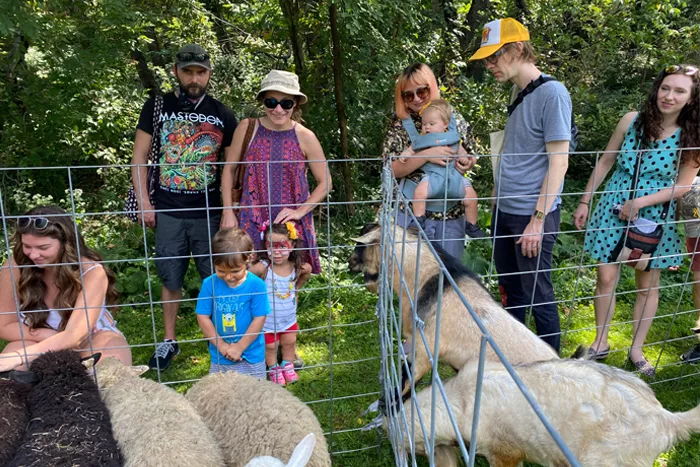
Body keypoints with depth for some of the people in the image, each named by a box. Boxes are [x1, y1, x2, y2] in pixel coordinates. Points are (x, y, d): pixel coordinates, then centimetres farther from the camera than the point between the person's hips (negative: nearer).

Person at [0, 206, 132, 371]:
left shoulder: (92, 273, -27)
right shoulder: (15, 267, -19)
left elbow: (74, 336, -33)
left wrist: (17, 357, -45)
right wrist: (55, 337, -21)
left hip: (93, 339, -3)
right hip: (46, 342, 3)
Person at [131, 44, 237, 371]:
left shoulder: (222, 115, 4)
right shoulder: (157, 107, 4)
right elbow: (139, 157, 5)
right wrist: (144, 204, -3)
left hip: (209, 212, 0)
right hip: (168, 212, 1)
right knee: (170, 278, 10)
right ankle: (169, 341, 26)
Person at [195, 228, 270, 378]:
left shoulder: (256, 285, -17)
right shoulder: (209, 284, -11)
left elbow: (259, 319, -14)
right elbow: (203, 317, -7)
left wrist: (239, 347, -12)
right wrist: (221, 345, -10)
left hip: (251, 355, -2)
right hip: (219, 356, 2)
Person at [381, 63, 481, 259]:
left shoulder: (454, 118, 1)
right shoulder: (400, 125, -5)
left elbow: (471, 156, 11)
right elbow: (391, 169, -12)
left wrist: (467, 164, -12)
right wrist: (426, 155, -24)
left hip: (452, 212, 2)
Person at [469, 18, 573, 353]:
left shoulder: (552, 92, -13)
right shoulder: (520, 95, 11)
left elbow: (558, 162, -16)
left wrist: (538, 220, -18)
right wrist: (498, 190, 15)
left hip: (532, 215, -8)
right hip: (504, 211, 8)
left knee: (537, 294, 5)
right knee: (510, 287, 17)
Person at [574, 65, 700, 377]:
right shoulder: (631, 121, -4)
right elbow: (605, 163, 3)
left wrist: (641, 202, -17)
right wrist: (585, 201, 4)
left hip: (655, 218, 0)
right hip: (613, 211, 1)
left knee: (648, 286, 10)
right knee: (606, 278, 3)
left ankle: (636, 350, 26)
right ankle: (600, 343, 20)